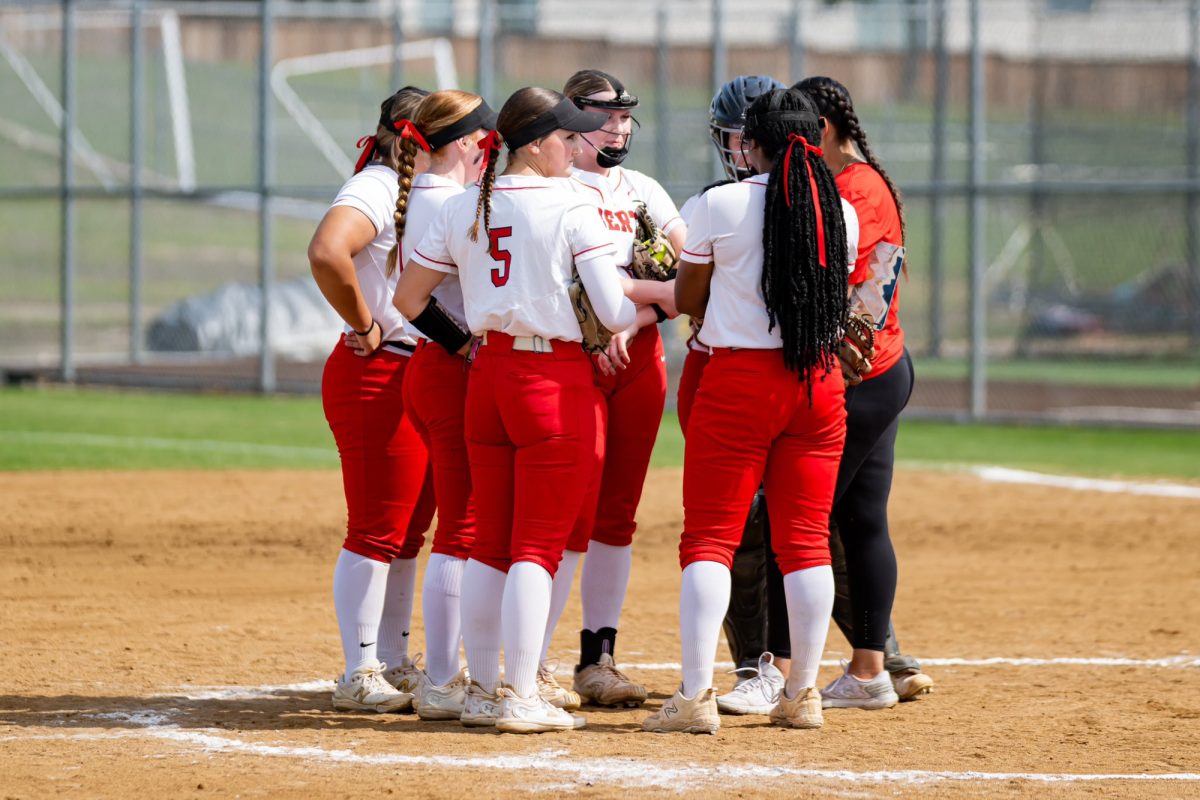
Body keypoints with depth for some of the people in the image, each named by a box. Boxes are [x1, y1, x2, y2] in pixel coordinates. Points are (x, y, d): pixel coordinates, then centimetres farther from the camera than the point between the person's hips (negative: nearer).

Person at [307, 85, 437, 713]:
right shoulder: (374, 190, -13)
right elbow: (326, 252, -32)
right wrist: (363, 326, -22)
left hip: (422, 375, 10)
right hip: (377, 377, -10)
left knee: (408, 530, 14)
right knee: (377, 531, -7)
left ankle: (392, 665, 21)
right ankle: (360, 676, -3)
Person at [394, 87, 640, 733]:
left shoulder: (461, 209, 6)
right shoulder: (571, 210, -11)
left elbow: (410, 298, 10)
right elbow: (616, 313, -16)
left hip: (486, 376, 6)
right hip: (557, 382, -6)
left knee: (490, 542, 13)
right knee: (538, 546, -2)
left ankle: (481, 689, 16)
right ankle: (520, 697, -3)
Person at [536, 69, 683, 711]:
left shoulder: (644, 191, 15)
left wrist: (632, 322, -10)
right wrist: (657, 291, -18)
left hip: (639, 359, 6)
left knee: (617, 514, 6)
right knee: (575, 513, -11)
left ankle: (598, 659, 12)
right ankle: (534, 666, -8)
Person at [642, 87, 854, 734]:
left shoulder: (720, 206, -8)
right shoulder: (840, 213, 2)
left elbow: (686, 300, 3)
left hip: (738, 381, -4)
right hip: (819, 383, 4)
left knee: (709, 537, 0)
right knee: (805, 540, 9)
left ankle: (695, 696, -9)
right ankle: (802, 695, 11)